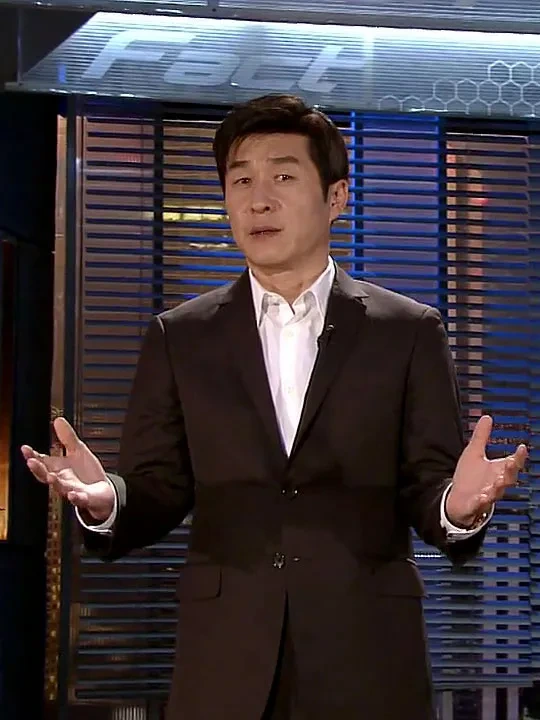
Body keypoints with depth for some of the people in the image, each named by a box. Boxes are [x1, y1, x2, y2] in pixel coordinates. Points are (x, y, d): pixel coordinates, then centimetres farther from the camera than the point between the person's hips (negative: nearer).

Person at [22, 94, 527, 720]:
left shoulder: (409, 332, 4)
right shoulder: (178, 338, 8)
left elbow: (424, 489, 2)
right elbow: (158, 491, 6)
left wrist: (457, 506, -21)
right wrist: (106, 501, -17)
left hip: (368, 663, -1)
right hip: (223, 664, 1)